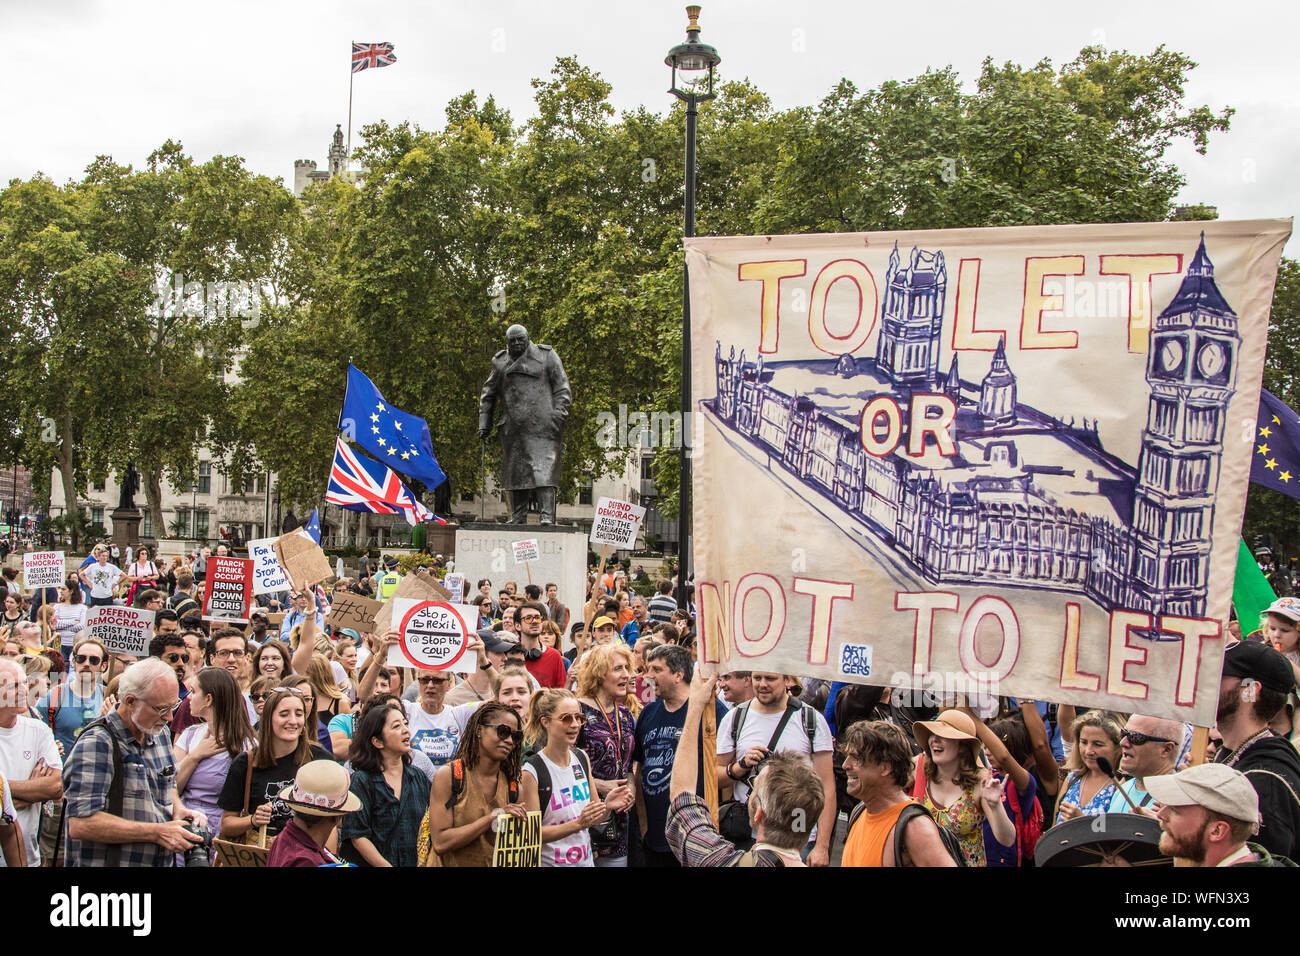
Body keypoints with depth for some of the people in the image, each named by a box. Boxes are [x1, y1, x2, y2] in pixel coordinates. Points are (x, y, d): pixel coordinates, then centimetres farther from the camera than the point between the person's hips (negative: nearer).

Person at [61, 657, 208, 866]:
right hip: (104, 863, -6)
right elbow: (80, 824, -22)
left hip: (162, 862, 6)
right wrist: (156, 833, -19)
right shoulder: (95, 745, -14)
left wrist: (179, 809, 4)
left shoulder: (160, 733, 10)